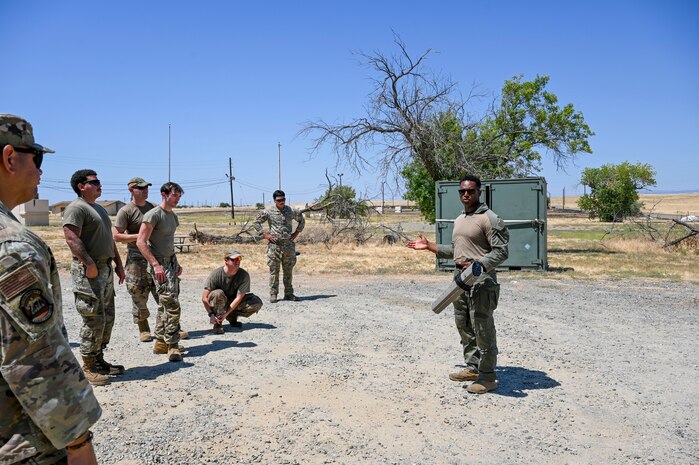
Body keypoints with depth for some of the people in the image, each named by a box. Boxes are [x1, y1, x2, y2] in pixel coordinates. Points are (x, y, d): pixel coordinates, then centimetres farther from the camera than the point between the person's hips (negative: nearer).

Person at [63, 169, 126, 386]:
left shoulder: (100, 208, 20)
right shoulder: (76, 208, -9)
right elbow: (72, 238, -20)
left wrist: (118, 264, 19)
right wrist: (89, 264, -26)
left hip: (106, 268, 10)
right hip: (89, 270, -10)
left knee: (107, 317, 13)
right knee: (94, 319, -8)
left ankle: (99, 360, 23)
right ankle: (88, 367, 1)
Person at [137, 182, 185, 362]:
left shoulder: (173, 216, 15)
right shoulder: (153, 215, -12)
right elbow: (141, 242, -17)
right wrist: (156, 265, -23)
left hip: (171, 263, 9)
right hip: (159, 264, -9)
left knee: (164, 305, 13)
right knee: (172, 305, -13)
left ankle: (161, 342, 22)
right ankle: (172, 346, -6)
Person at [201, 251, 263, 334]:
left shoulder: (244, 275, -18)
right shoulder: (216, 274, -22)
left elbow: (239, 297, -20)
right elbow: (204, 297, -20)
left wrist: (226, 313, -26)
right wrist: (211, 314, -29)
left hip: (233, 302, 3)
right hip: (218, 302, -3)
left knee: (257, 303, -19)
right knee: (218, 293, -38)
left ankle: (232, 317, 3)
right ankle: (217, 323, -18)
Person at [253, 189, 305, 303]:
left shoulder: (292, 211, 7)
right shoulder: (268, 212, -1)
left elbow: (302, 220, 22)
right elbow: (256, 223, 6)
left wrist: (297, 232, 11)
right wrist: (264, 234, -3)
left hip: (289, 244, 3)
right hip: (274, 245, -3)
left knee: (288, 271, 8)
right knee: (274, 271, -1)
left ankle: (288, 293, 17)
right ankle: (273, 294, 7)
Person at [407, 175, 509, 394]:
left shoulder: (488, 218, -11)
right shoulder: (459, 220, 17)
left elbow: (501, 251, -16)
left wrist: (478, 265, -28)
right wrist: (429, 246, 23)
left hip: (481, 280, -9)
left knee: (483, 330, -3)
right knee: (463, 326, 16)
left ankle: (487, 376, 7)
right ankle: (472, 368, 30)